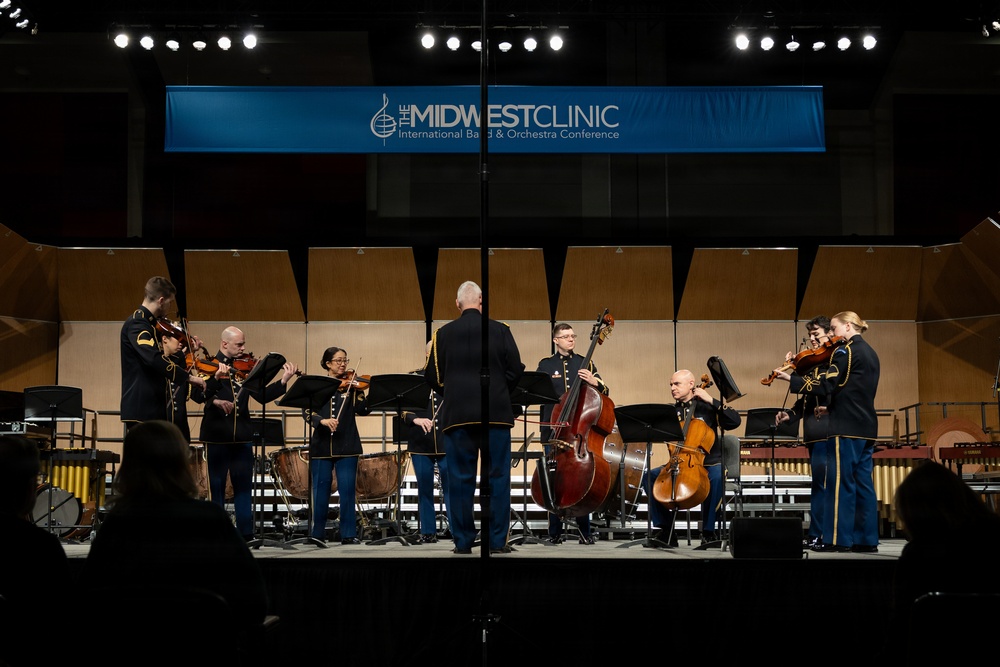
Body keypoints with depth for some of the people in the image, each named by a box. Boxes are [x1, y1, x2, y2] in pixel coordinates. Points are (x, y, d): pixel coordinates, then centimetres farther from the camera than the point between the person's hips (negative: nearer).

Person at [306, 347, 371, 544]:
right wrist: (322, 420, -22)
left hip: (346, 446, 0)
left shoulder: (351, 385, 6)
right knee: (320, 491, 5)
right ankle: (317, 533, 15)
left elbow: (363, 410, -6)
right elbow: (307, 412, -4)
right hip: (322, 445, 0)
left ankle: (349, 534, 4)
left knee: (348, 491, -2)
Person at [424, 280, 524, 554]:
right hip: (496, 413, 0)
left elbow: (432, 377, 2)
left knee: (461, 478, 5)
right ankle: (497, 540, 5)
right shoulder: (500, 331, -1)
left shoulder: (443, 334, 0)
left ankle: (463, 541, 7)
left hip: (457, 415, 1)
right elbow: (515, 370, 0)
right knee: (498, 477, 5)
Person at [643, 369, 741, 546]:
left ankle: (708, 531, -24)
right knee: (649, 476, -20)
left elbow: (735, 421, -12)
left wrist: (712, 401, -14)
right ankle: (666, 529, -13)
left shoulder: (707, 407, 2)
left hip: (709, 463, -4)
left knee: (717, 477, -38)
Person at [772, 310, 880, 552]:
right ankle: (867, 539, 8)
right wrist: (830, 407, 20)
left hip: (847, 426, -9)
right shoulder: (869, 353, 18)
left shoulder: (845, 351, -10)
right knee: (863, 481, 8)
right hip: (866, 426, 9)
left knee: (840, 481, -6)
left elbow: (826, 387, -17)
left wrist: (790, 378, -13)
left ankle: (838, 538, -6)